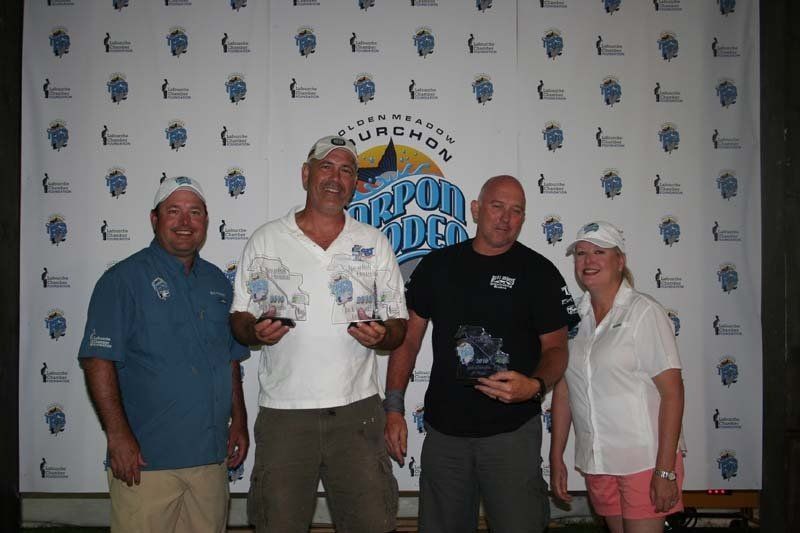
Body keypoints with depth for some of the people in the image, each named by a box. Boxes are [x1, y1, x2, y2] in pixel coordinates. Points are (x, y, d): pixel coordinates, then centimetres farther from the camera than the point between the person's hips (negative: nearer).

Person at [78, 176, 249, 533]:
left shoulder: (218, 282, 13)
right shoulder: (124, 279, -6)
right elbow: (97, 361, -12)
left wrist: (239, 422, 12)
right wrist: (118, 435, -18)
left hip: (212, 457, 6)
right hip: (146, 460, -5)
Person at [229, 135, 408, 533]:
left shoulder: (375, 243, 8)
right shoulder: (265, 240, 6)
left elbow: (399, 327, 9)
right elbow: (238, 319, 9)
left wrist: (381, 334, -13)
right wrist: (256, 331, -14)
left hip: (356, 410, 1)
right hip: (282, 411, 0)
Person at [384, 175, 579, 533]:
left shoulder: (539, 272, -2)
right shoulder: (437, 265, 4)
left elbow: (556, 348, 0)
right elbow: (408, 340, 7)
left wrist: (535, 385, -22)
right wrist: (393, 409, 0)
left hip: (512, 432, -2)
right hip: (443, 431, 3)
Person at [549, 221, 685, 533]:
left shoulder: (644, 313, -8)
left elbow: (672, 392, -12)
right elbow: (562, 391, 10)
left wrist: (666, 470, -16)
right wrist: (556, 458, 7)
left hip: (645, 461, -5)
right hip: (596, 464, 5)